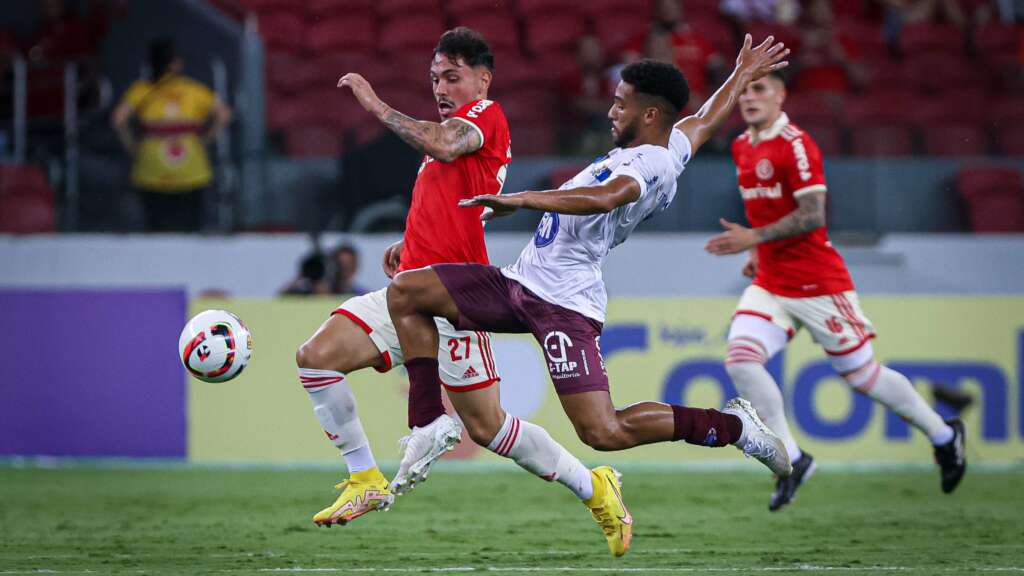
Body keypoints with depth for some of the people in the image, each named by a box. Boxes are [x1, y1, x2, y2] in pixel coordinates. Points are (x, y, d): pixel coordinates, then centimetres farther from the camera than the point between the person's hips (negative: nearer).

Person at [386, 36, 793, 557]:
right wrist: (741, 76, 52)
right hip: (523, 282, 11)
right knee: (404, 293, 4)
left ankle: (730, 426, 2)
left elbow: (604, 197, -37)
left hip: (563, 301, -11)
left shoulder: (650, 165, -16)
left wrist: (522, 199, -38)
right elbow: (706, 119, 34)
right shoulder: (674, 146, 13)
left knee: (603, 433, -16)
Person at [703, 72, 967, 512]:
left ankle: (943, 435, 26)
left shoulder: (795, 144, -16)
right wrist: (759, 253, 13)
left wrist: (755, 238, -26)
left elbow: (812, 215, -21)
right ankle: (792, 459, -5)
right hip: (769, 285, 7)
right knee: (740, 359, -15)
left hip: (817, 286, -7)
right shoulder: (742, 147, 10)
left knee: (861, 375, 4)